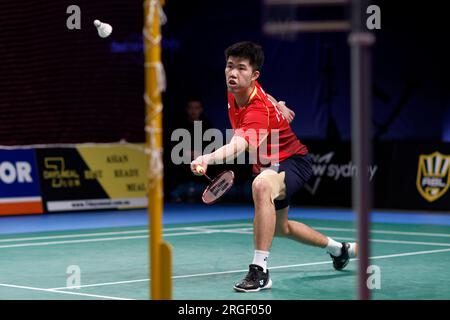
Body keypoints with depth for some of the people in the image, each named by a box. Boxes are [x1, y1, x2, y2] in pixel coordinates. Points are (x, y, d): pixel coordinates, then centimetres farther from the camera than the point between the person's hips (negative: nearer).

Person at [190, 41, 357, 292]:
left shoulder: (259, 111, -36)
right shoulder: (234, 92, -10)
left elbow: (239, 145, -55)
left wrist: (208, 158, -71)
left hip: (292, 160, -10)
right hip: (270, 165, 10)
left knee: (261, 186, -43)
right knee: (280, 228, 27)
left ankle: (260, 271, -40)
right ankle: (340, 249, 53)